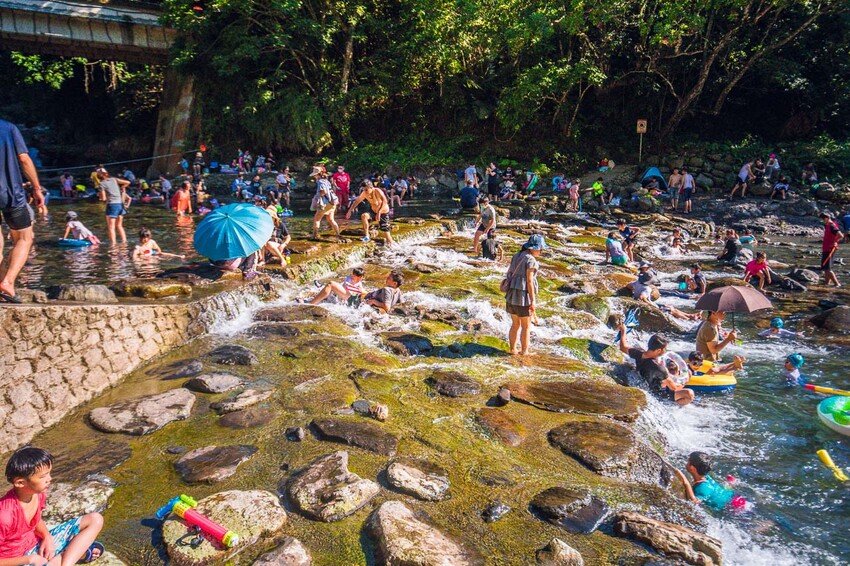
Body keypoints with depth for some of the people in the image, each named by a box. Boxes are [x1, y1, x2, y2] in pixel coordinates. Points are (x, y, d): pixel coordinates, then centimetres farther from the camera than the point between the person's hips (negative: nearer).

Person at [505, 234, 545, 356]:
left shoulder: (516, 256, 8)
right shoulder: (531, 260, -15)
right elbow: (529, 281, -17)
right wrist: (533, 301, -14)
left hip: (511, 294, 7)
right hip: (524, 296, -7)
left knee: (515, 324, 18)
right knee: (526, 326, 8)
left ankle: (513, 349, 24)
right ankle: (524, 351, 15)